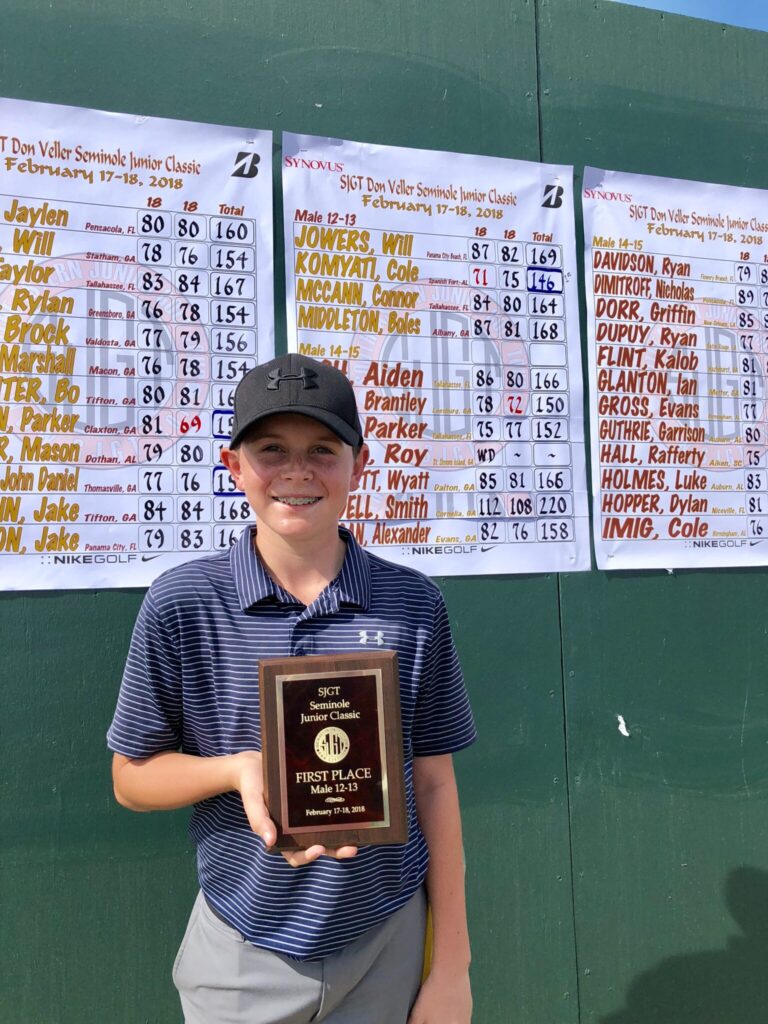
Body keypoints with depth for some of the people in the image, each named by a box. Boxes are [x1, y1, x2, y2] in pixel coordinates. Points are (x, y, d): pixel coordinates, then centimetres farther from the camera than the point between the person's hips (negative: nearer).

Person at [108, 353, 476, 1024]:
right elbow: (132, 778, -3)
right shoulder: (181, 604, -11)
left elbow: (432, 783, -3)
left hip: (388, 944, 0)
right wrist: (239, 768, -22)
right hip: (242, 953, 0)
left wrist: (453, 962, 0)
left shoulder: (412, 604, -9)